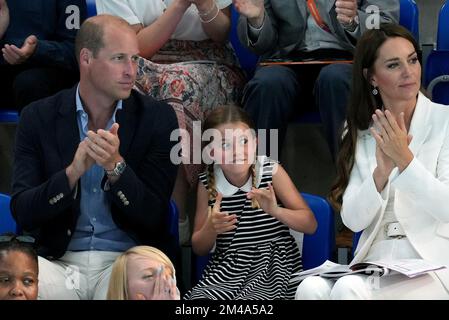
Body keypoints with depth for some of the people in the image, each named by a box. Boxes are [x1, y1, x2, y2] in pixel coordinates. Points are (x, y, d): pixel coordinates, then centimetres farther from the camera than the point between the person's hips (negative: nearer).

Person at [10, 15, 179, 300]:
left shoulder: (158, 118, 1)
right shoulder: (39, 117, 2)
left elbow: (153, 217, -3)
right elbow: (22, 212, -5)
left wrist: (116, 166, -21)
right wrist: (73, 172, -22)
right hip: (59, 262, 1)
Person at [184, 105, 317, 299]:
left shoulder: (272, 172, -3)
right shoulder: (208, 183, 1)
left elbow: (310, 225, -4)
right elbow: (199, 249, 8)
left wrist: (275, 210, -23)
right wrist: (211, 228, -16)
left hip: (273, 264, -2)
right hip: (228, 267, 2)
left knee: (253, 297, -32)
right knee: (199, 298, -26)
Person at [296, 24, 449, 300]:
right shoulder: (362, 132, 12)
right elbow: (353, 220, 2)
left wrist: (404, 158, -17)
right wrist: (381, 171, -14)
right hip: (374, 262, 3)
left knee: (350, 289, -31)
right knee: (312, 288, -28)